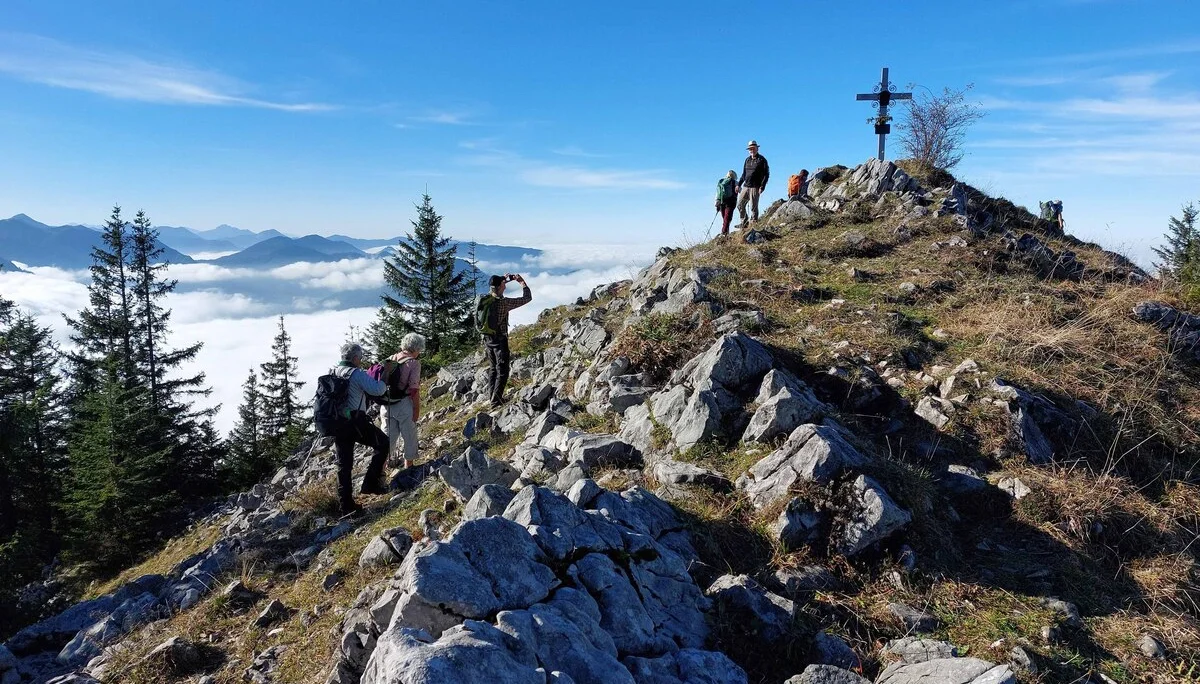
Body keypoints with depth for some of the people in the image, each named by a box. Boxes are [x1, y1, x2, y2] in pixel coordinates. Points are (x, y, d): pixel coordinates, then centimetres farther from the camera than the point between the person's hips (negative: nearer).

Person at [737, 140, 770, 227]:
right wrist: (739, 184, 15)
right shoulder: (747, 160, 15)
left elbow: (766, 174, -5)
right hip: (745, 187, 7)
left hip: (755, 188, -6)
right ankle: (744, 222, 18)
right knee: (740, 205, 7)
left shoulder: (762, 160, -3)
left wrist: (762, 187, -14)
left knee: (753, 207, -6)